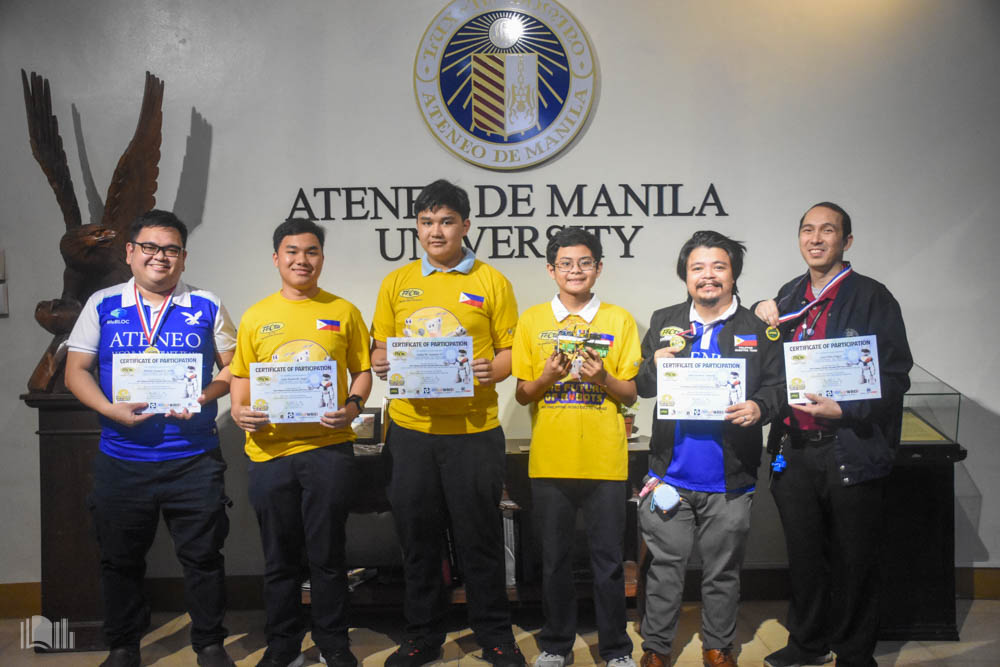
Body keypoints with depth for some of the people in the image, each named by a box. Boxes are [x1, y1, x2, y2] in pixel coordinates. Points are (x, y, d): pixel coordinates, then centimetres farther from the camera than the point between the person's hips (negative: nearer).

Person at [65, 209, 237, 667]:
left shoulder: (206, 307, 3)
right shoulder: (102, 305, 5)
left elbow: (234, 366, 5)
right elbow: (76, 371, 4)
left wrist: (207, 394, -15)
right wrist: (110, 410, -13)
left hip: (195, 459, -1)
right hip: (121, 459, 1)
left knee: (203, 555, 7)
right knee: (120, 559, 14)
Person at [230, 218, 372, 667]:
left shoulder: (343, 312, 6)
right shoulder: (255, 317, 9)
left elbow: (362, 370, 8)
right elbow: (241, 377, 13)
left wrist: (353, 406, -10)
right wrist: (240, 412, -6)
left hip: (328, 448, -1)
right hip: (270, 450, 2)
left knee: (327, 554, 6)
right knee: (280, 558, 11)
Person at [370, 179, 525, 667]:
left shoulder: (491, 281, 3)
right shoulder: (397, 283, 10)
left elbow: (510, 350, 2)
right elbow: (379, 349, 13)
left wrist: (492, 369, -18)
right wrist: (381, 366, -9)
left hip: (473, 429, -2)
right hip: (409, 428, 3)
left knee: (479, 536, 6)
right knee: (417, 536, 11)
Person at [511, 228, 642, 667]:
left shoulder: (619, 320, 4)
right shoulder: (532, 320, 6)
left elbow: (631, 394, 5)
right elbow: (522, 395, 6)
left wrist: (602, 378, -15)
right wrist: (547, 376, -13)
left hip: (605, 460, -1)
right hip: (549, 460, 1)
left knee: (609, 560, 6)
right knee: (554, 559, 12)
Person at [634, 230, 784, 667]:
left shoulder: (756, 328, 3)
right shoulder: (663, 322, 7)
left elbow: (777, 385, 3)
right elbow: (640, 386, 10)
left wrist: (759, 408, -19)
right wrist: (654, 366, -12)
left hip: (730, 477, 0)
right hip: (671, 472, 1)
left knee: (722, 569, 14)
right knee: (665, 565, 10)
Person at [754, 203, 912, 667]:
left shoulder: (872, 298, -6)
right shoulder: (789, 296, 12)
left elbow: (895, 377, -11)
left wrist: (843, 409, -23)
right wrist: (763, 316, 4)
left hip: (851, 450, -5)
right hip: (794, 449, 5)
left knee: (853, 560, 8)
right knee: (804, 554, 17)